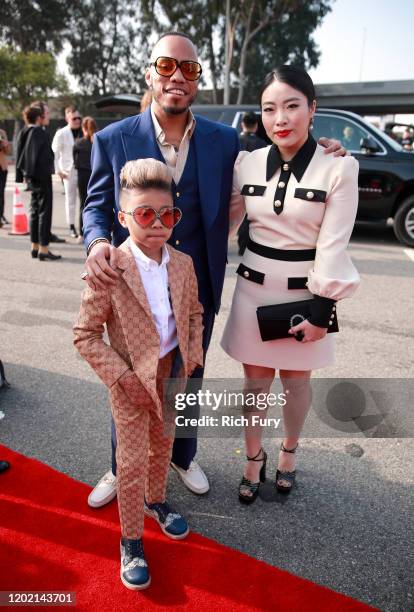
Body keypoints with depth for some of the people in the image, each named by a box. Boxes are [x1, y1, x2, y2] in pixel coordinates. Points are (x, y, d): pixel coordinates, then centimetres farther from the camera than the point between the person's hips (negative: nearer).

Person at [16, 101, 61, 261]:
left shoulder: (24, 132, 12)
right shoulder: (39, 133, -15)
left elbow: (20, 155, 16)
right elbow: (43, 157, -21)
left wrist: (23, 175, 18)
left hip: (31, 177, 9)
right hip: (42, 177, -9)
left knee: (35, 212, 15)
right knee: (45, 212, -5)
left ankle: (35, 247, 22)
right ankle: (43, 249, -3)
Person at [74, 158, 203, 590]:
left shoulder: (182, 264, -6)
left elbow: (194, 312, 10)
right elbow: (85, 335, -17)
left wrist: (192, 357, -1)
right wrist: (123, 377, -19)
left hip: (171, 372, 5)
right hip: (132, 378, -5)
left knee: (163, 443, 23)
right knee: (132, 460, 5)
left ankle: (155, 501, 50)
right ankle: (131, 541, 27)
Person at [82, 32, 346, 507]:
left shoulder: (225, 140, -2)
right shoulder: (113, 139, -7)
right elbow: (97, 205, 1)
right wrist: (98, 242, -22)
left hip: (198, 290, 2)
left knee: (188, 382, 21)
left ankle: (182, 456, 48)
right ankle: (122, 469, 42)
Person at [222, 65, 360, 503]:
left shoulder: (339, 168, -12)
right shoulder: (248, 162, -2)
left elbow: (332, 246, -13)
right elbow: (226, 220, 9)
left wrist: (321, 312, -13)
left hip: (304, 293, -2)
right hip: (254, 289, 3)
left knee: (296, 381, 15)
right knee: (255, 382, 12)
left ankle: (288, 454, 42)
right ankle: (254, 459, 35)